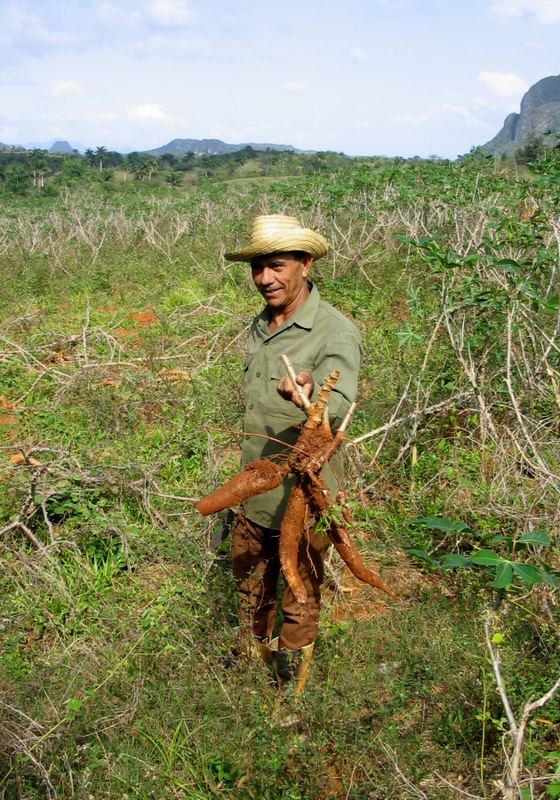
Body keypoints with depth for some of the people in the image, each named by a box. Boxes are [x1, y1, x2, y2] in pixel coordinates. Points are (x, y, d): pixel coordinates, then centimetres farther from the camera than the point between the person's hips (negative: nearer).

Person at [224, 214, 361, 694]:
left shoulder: (335, 333, -21)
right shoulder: (261, 325, 4)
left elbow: (338, 407, -37)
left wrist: (308, 397, -60)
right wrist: (249, 471, 16)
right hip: (254, 492, 7)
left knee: (299, 601, 12)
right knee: (250, 586, 25)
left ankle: (291, 694, 36)